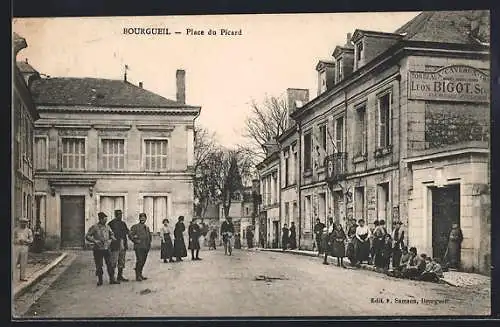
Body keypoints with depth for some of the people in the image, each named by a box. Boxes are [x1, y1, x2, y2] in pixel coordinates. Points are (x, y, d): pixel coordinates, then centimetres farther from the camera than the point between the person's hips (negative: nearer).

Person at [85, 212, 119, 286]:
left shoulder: (107, 227, 9)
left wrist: (112, 238, 4)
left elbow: (111, 234, 26)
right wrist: (94, 241, -19)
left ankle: (112, 279, 9)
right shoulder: (94, 227, -6)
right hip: (98, 249, -4)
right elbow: (87, 236, -6)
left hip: (106, 249, 4)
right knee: (99, 266, 3)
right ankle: (100, 280, 16)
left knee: (110, 264, 2)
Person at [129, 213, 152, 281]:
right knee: (139, 261, -10)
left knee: (143, 261, 10)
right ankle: (138, 276, -5)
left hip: (146, 247, 7)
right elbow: (131, 235, -9)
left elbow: (149, 235, 30)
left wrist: (149, 243, 18)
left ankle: (140, 274, 21)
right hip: (139, 247, -7)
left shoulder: (147, 227, 19)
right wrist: (135, 241, -12)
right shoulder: (135, 226, -2)